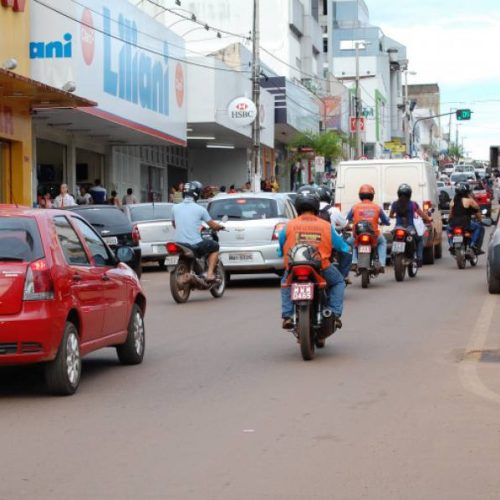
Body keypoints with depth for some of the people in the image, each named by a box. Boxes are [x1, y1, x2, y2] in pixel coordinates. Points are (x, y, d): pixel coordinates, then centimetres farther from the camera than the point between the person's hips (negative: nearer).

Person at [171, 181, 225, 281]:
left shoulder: (175, 208, 3)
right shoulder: (200, 209, -8)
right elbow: (213, 225, 1)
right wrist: (221, 227, 23)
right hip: (195, 245, -4)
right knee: (215, 247, 21)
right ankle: (210, 273, 8)